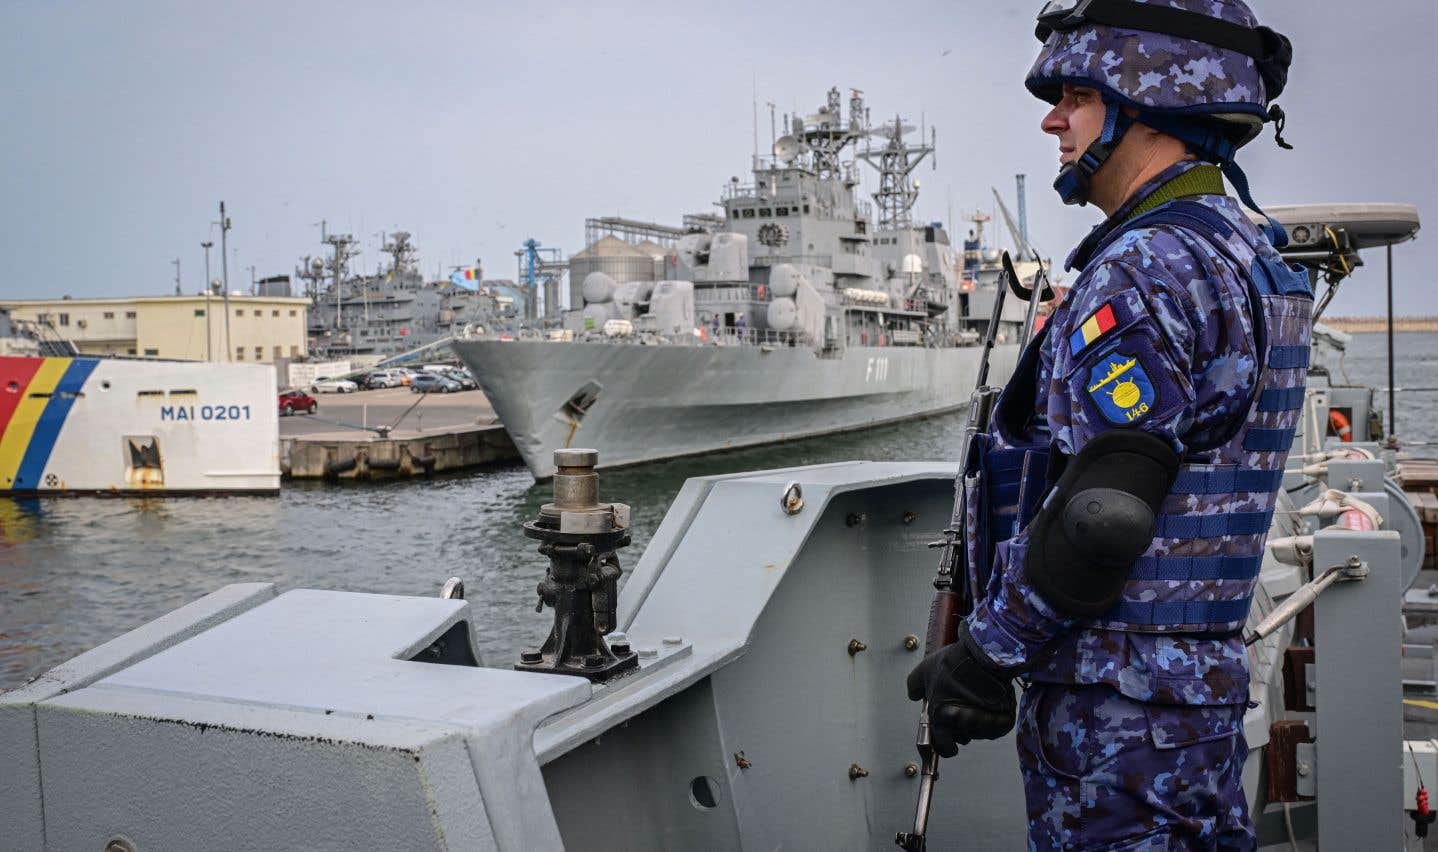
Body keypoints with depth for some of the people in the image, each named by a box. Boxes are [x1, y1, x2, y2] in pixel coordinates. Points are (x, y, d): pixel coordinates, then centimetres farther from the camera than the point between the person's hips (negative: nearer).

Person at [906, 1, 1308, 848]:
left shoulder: (1147, 272, -19)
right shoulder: (1251, 256, 14)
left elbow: (1101, 515, -25)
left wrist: (982, 657, -14)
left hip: (1116, 706, -10)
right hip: (1206, 682, 10)